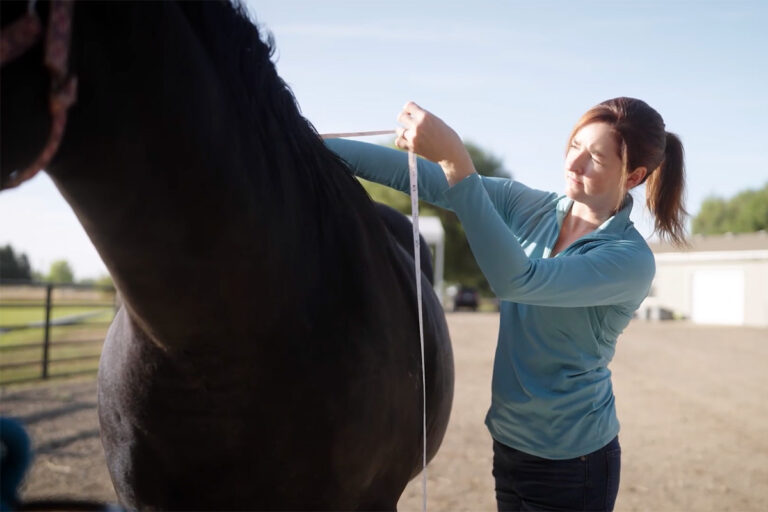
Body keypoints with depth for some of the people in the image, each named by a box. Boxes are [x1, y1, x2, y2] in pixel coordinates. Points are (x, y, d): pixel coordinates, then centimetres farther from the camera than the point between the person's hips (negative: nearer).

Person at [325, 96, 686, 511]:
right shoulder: (529, 208, -2)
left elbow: (516, 280, -33)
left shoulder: (631, 260, -20)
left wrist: (455, 160, -41)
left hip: (571, 462, -6)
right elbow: (424, 178, -8)